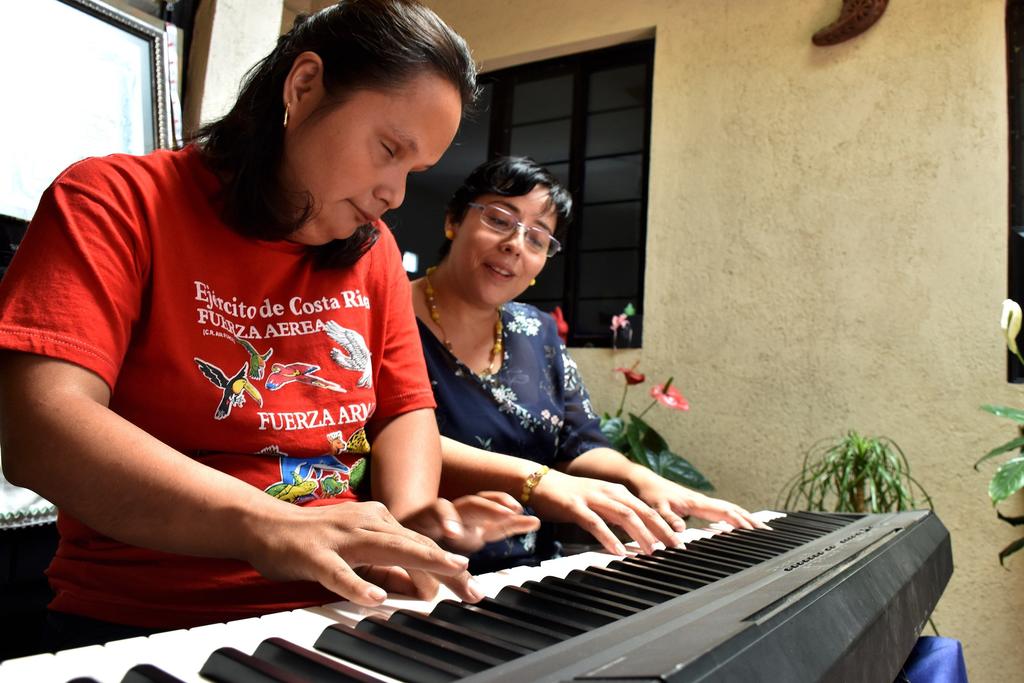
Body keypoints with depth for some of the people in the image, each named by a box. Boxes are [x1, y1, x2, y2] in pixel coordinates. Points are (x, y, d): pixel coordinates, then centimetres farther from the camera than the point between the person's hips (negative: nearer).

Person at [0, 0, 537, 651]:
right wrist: (269, 528, -28)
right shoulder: (117, 200, -5)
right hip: (147, 622, -5)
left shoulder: (373, 249, 11)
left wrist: (406, 523, -9)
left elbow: (407, 411, 12)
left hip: (339, 609, 5)